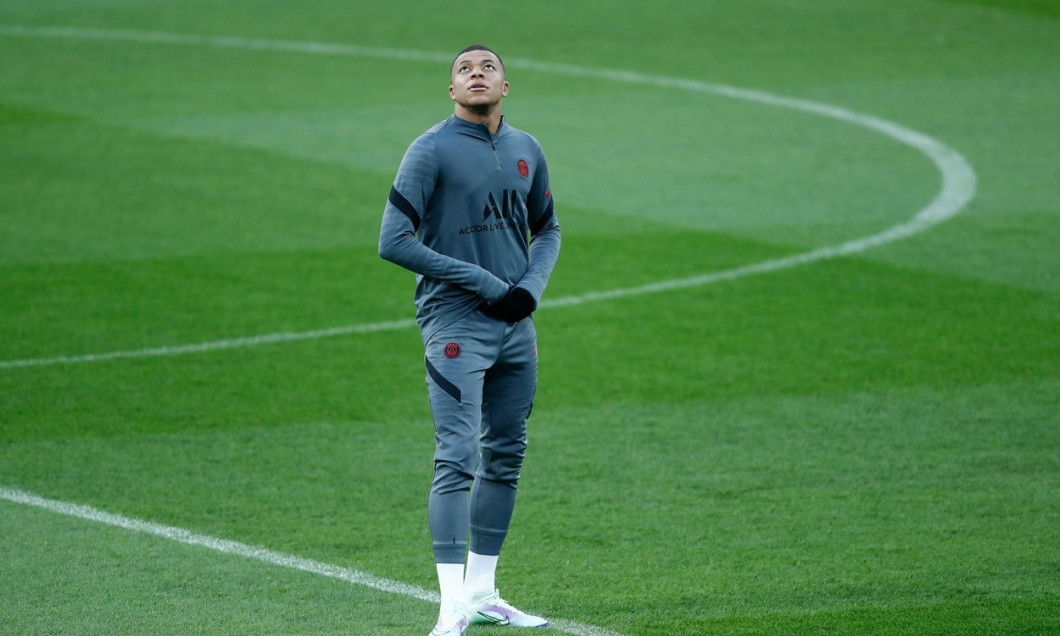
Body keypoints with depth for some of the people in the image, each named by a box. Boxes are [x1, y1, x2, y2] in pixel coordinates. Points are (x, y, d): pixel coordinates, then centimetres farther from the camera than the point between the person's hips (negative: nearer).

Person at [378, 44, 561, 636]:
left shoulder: (526, 151, 10)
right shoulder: (431, 152, -9)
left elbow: (547, 229, 22)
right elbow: (394, 241, -13)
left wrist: (531, 286, 1)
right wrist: (482, 282, -14)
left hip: (516, 324, 7)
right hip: (456, 321, -7)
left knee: (505, 458, 11)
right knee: (458, 459, -14)